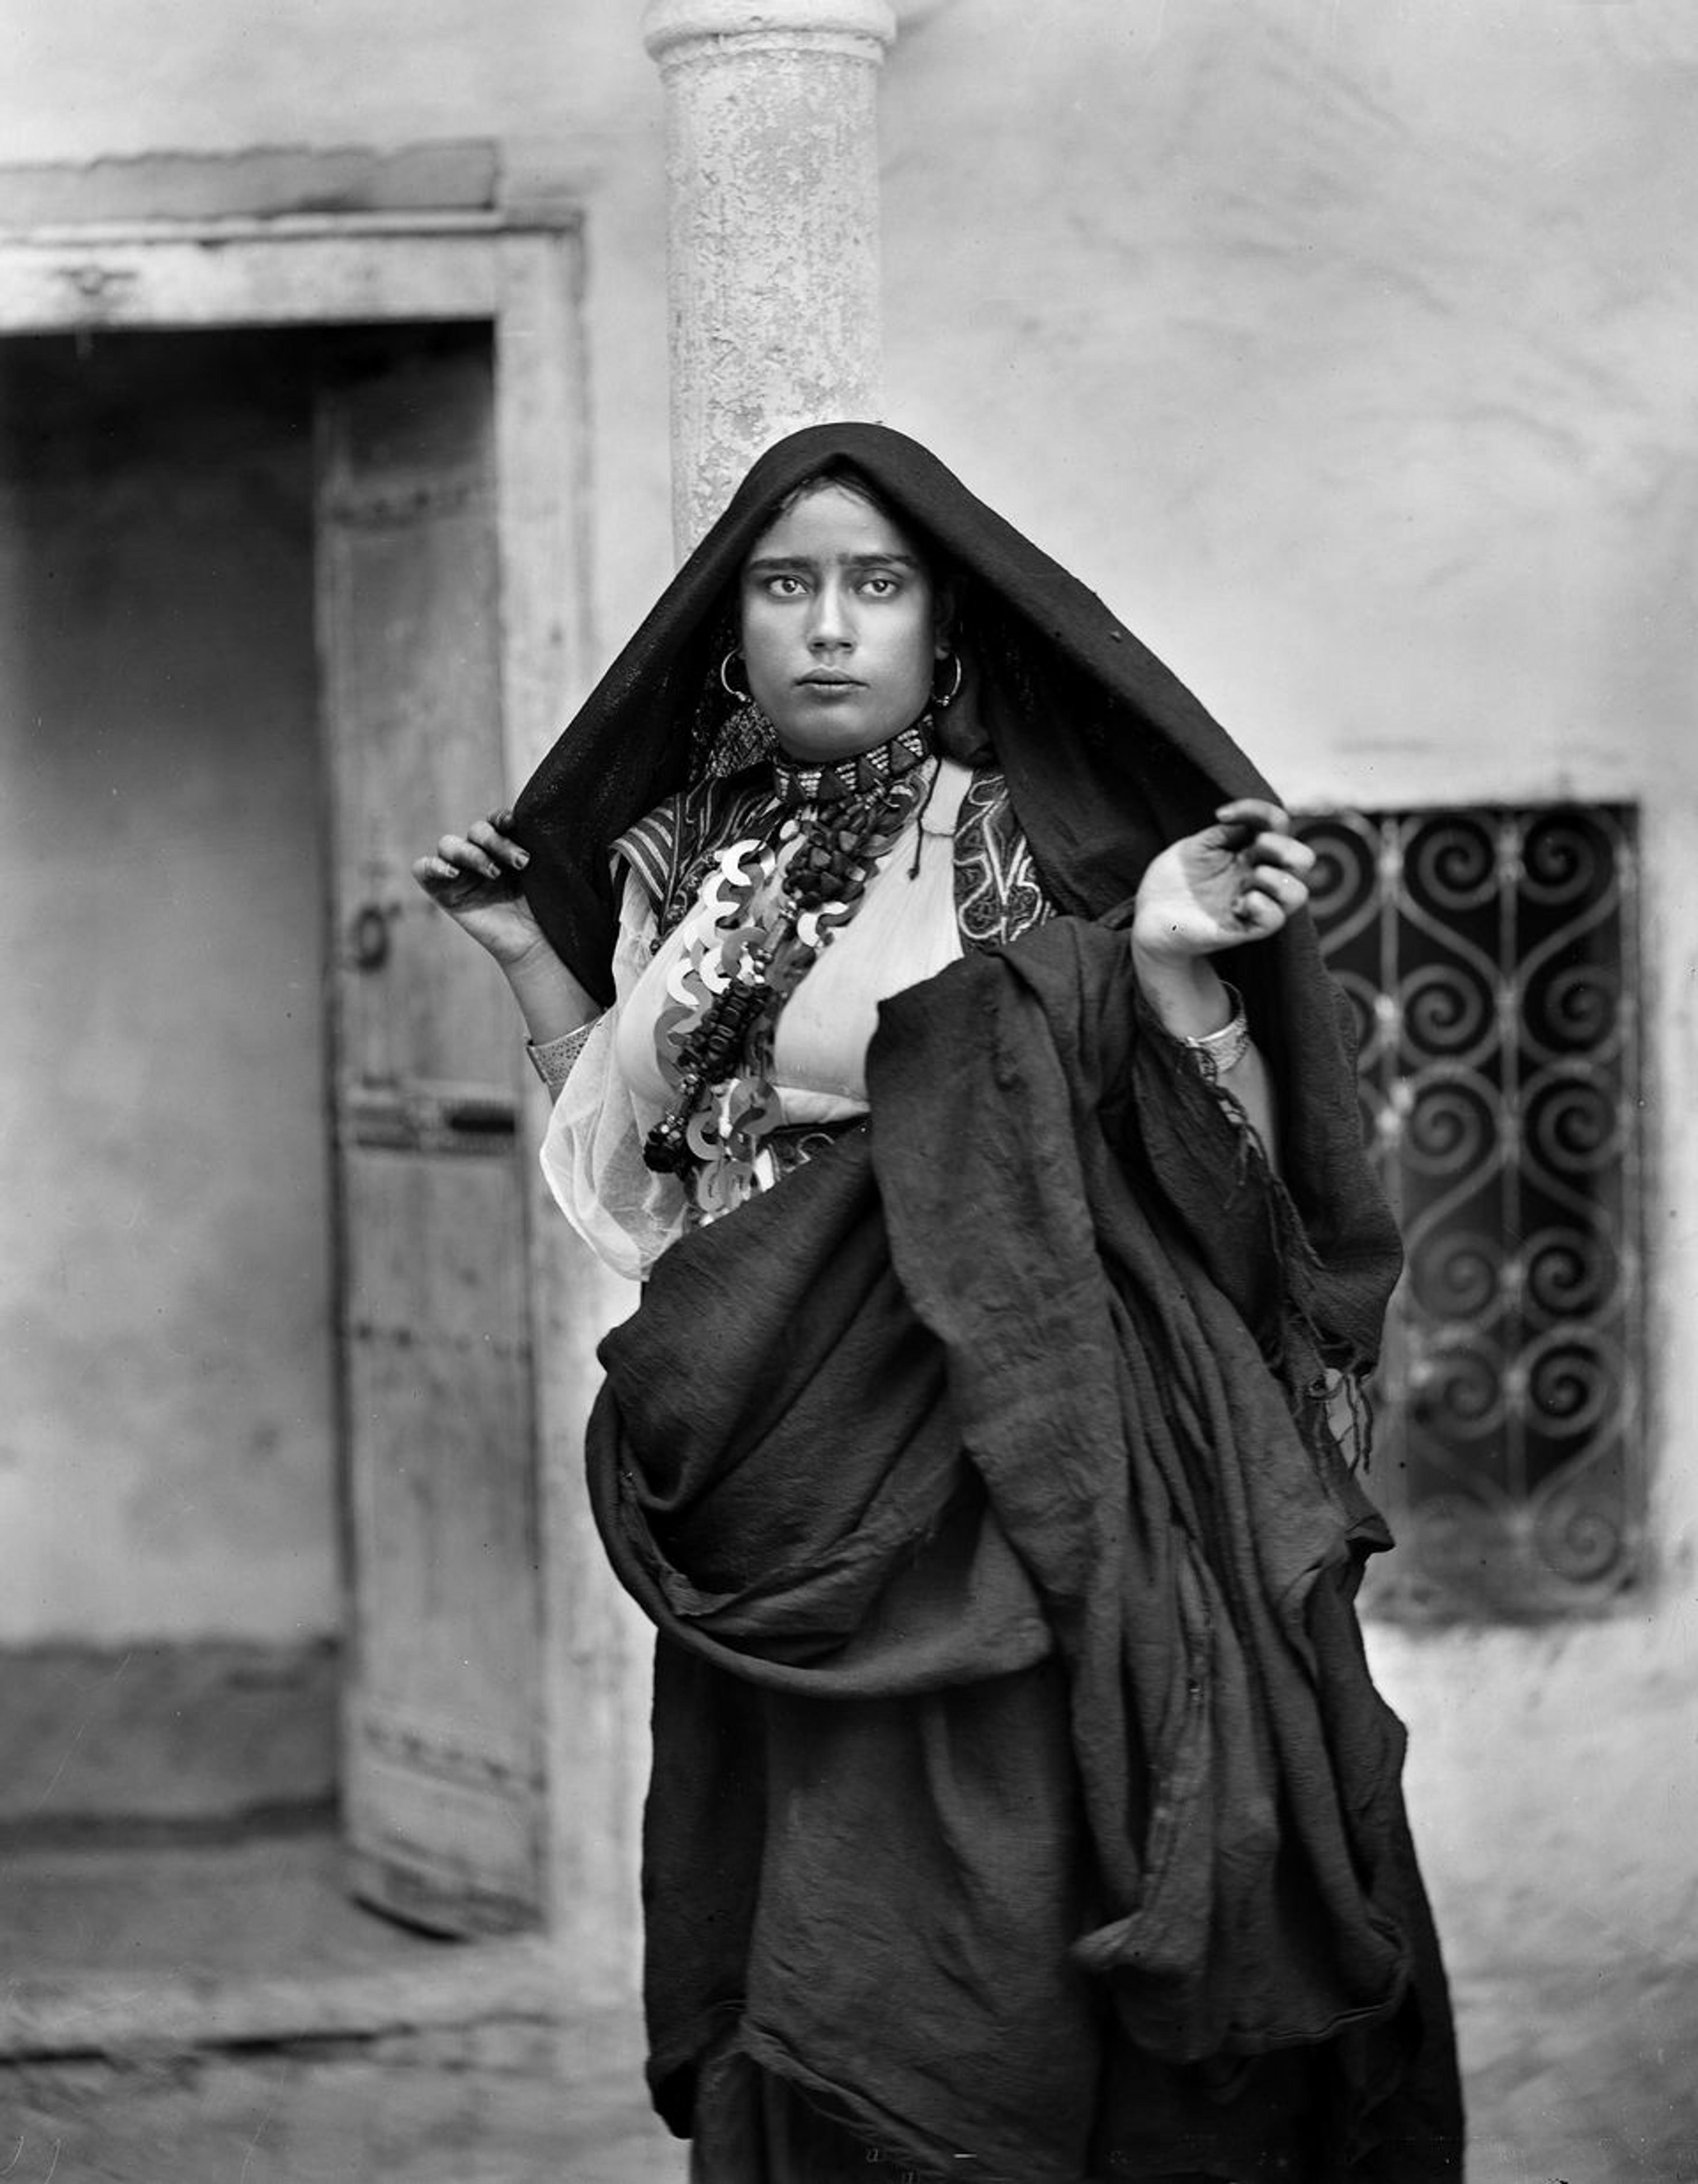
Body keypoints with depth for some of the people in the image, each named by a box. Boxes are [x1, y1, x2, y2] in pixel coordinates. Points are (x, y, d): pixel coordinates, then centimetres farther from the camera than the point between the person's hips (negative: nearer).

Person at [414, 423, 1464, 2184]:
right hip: (780, 1508, 5)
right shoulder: (682, 865, 10)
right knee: (779, 2023, 10)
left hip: (990, 1503, -5)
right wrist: (528, 958, 14)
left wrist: (1172, 967, -22)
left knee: (952, 2000, -8)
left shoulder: (1027, 848, -4)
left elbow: (1204, 1174, -6)